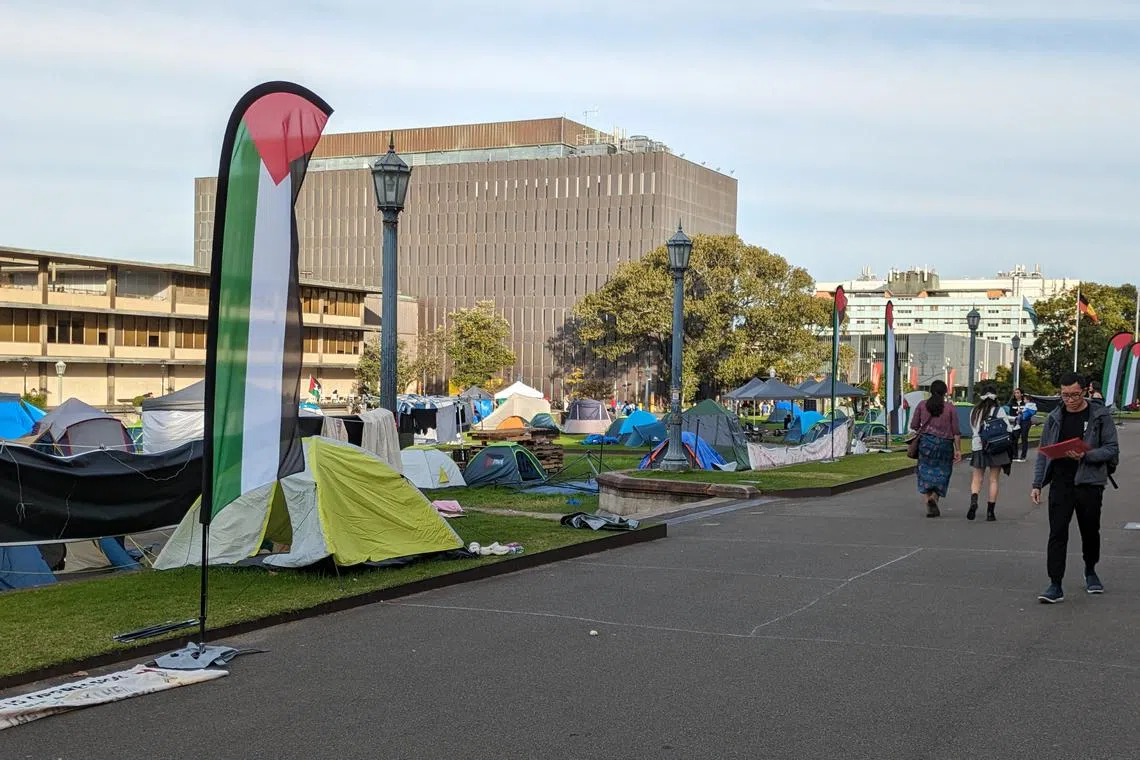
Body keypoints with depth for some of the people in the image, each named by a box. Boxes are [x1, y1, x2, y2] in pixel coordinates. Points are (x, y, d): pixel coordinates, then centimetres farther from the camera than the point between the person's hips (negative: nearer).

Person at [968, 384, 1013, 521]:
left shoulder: (975, 411, 4)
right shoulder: (999, 411, -6)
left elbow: (972, 429, 9)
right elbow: (1008, 429, -7)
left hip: (978, 447, 2)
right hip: (996, 448, -2)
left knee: (977, 478, 10)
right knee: (994, 480, 5)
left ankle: (973, 500, -17)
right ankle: (990, 512, 4)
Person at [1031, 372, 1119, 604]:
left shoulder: (1100, 416, -2)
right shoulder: (1054, 418, 7)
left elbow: (1112, 449, -5)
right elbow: (1043, 453, 11)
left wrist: (1085, 455, -21)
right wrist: (1037, 484, 6)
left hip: (1089, 483, -1)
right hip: (1061, 483, 1)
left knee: (1090, 531, 13)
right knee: (1057, 534, -6)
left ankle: (1090, 571, 39)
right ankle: (1055, 586, -7)